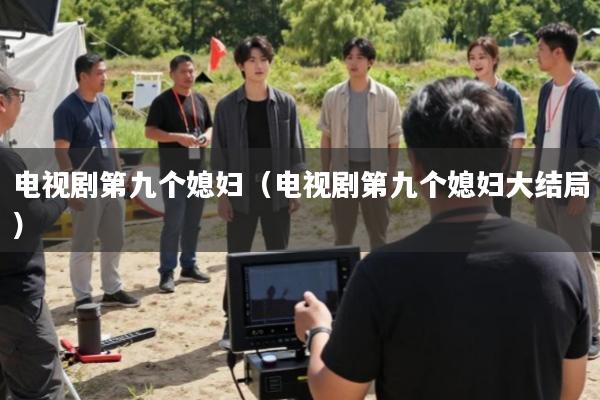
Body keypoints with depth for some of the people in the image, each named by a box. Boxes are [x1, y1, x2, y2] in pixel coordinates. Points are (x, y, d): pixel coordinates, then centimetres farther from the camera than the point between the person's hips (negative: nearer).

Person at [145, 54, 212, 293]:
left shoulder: (200, 100, 12)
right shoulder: (163, 101, -6)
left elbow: (209, 126, 20)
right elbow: (149, 132, -10)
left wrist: (208, 135, -3)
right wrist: (178, 137, -22)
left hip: (198, 171, 6)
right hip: (173, 173, -6)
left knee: (193, 222, 12)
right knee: (173, 223, -6)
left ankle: (189, 266, 24)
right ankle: (167, 272, 1)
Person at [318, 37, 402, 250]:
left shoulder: (386, 96, -5)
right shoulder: (333, 96, -1)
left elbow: (393, 141, 0)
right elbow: (326, 138, 5)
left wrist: (391, 176, -2)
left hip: (375, 171, -1)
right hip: (343, 171, 1)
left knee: (378, 234, 9)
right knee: (342, 233, 10)